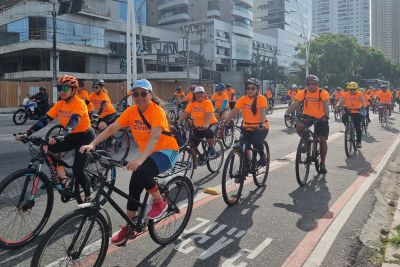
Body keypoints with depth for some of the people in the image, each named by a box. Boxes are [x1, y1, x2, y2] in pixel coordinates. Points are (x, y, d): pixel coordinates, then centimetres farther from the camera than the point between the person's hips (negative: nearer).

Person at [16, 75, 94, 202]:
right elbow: (44, 120, -8)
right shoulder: (59, 105, -3)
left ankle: (88, 197, 6)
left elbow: (72, 123, -38)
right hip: (72, 137, 7)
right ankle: (63, 179, -3)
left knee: (77, 169, -15)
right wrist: (26, 133, -17)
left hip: (85, 137, -7)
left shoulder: (79, 104, -23)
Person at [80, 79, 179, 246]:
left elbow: (155, 137, -33)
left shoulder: (157, 111, -20)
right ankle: (129, 227, 15)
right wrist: (93, 144, -24)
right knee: (135, 184, -2)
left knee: (141, 173, -31)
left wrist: (140, 159, -47)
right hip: (147, 154, 6)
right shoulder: (131, 111, -2)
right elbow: (112, 128, -10)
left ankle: (160, 202, -5)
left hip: (166, 151, -6)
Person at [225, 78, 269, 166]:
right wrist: (225, 121, -24)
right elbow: (234, 111, -9)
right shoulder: (242, 99, -2)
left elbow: (262, 112, -25)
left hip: (261, 128, -4)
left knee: (256, 142, -27)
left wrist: (261, 124, -42)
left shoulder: (261, 99, -11)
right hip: (247, 128, 4)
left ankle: (263, 157, 3)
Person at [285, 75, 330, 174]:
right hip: (307, 116, 2)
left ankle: (322, 164, 12)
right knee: (298, 126, -30)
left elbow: (326, 105, -28)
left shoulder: (323, 93, -14)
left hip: (320, 118, -1)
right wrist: (287, 113, -38)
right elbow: (294, 104, -19)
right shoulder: (302, 93, -8)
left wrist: (326, 116, -47)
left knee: (322, 140, -5)